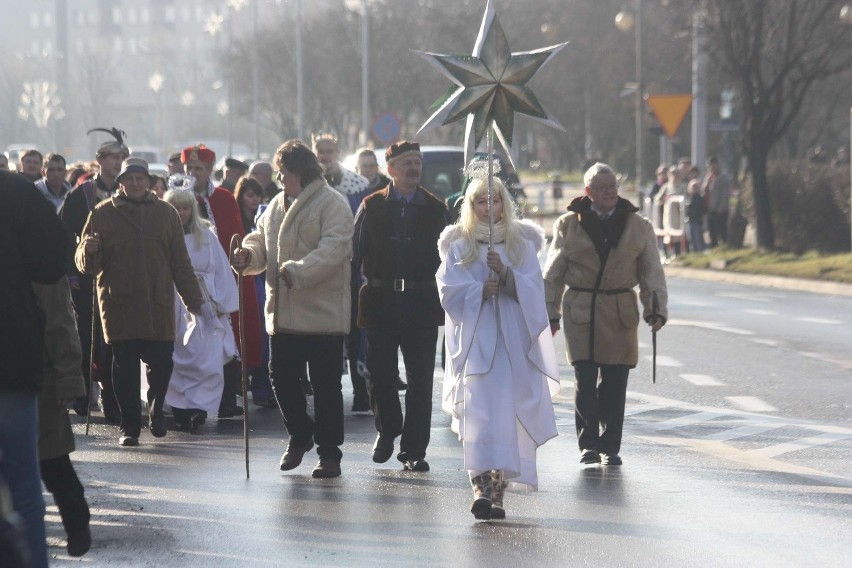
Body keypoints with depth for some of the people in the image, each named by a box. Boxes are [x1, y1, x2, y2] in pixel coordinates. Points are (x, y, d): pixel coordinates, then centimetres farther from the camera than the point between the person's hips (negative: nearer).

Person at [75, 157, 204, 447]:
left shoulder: (165, 213, 11)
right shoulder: (103, 213, 5)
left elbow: (180, 262, 13)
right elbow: (85, 263, 4)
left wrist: (195, 301, 10)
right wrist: (89, 250, -20)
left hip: (158, 304, 1)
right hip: (118, 304, -1)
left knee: (162, 362, -3)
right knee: (125, 367, -1)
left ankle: (156, 410, 24)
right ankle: (129, 426, 7)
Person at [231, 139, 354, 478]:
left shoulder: (332, 204, -9)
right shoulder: (278, 205, 16)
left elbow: (333, 248, -20)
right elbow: (262, 238, 21)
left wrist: (298, 271, -30)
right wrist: (249, 254, -2)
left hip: (322, 314, -7)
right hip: (283, 311, 7)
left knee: (326, 386, -1)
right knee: (282, 377, 8)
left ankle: (329, 453, 8)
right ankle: (300, 435, 30)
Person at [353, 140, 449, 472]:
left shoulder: (435, 209, 8)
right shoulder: (372, 207, 5)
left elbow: (444, 258, 10)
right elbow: (356, 254, 5)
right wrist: (350, 298, -2)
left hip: (422, 304, 0)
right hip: (381, 302, 0)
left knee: (420, 381, -1)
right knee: (380, 375, 3)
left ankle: (413, 450, 6)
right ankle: (387, 430, 28)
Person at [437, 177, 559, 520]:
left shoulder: (522, 245, 11)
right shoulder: (459, 247, 9)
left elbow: (534, 291, 2)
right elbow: (450, 291, -1)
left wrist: (506, 274, -15)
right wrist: (480, 291, -18)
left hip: (513, 342, 1)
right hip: (475, 340, -1)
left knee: (507, 412, -1)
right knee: (479, 411, -14)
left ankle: (497, 487, 8)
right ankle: (482, 485, -23)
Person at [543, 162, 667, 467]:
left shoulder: (638, 227, 7)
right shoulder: (569, 225, 5)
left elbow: (652, 271, 6)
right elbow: (553, 274, 8)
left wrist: (656, 309, -5)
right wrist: (550, 313, 5)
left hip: (621, 313, 1)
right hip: (580, 312, -1)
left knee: (615, 383, 2)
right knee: (585, 381, -6)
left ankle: (610, 447, 11)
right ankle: (588, 444, 2)